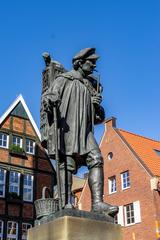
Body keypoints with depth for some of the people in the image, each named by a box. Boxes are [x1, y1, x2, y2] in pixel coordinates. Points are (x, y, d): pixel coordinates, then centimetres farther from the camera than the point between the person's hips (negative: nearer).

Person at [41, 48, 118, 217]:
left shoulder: (91, 86, 27)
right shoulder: (64, 79, 12)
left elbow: (98, 118, 27)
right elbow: (49, 96, -6)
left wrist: (97, 106, 4)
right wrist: (49, 102, -30)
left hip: (84, 130, 5)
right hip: (65, 128, -5)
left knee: (96, 159, -14)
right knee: (67, 164, -14)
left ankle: (97, 203, -22)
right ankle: (66, 205, -16)